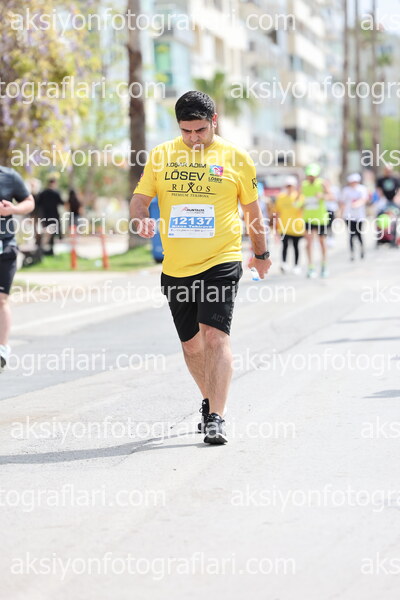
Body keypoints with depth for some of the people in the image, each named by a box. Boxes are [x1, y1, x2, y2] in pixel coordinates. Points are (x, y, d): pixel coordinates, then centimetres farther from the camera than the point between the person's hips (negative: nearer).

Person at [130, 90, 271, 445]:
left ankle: (216, 418, -16)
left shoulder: (236, 159, 1)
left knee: (215, 335, -16)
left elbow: (252, 209, 12)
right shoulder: (161, 156, 6)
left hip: (221, 262, -3)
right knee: (191, 344, 11)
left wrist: (261, 253, 22)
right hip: (175, 267, 3)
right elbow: (140, 198, 8)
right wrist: (141, 218, -16)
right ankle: (211, 401, 35)